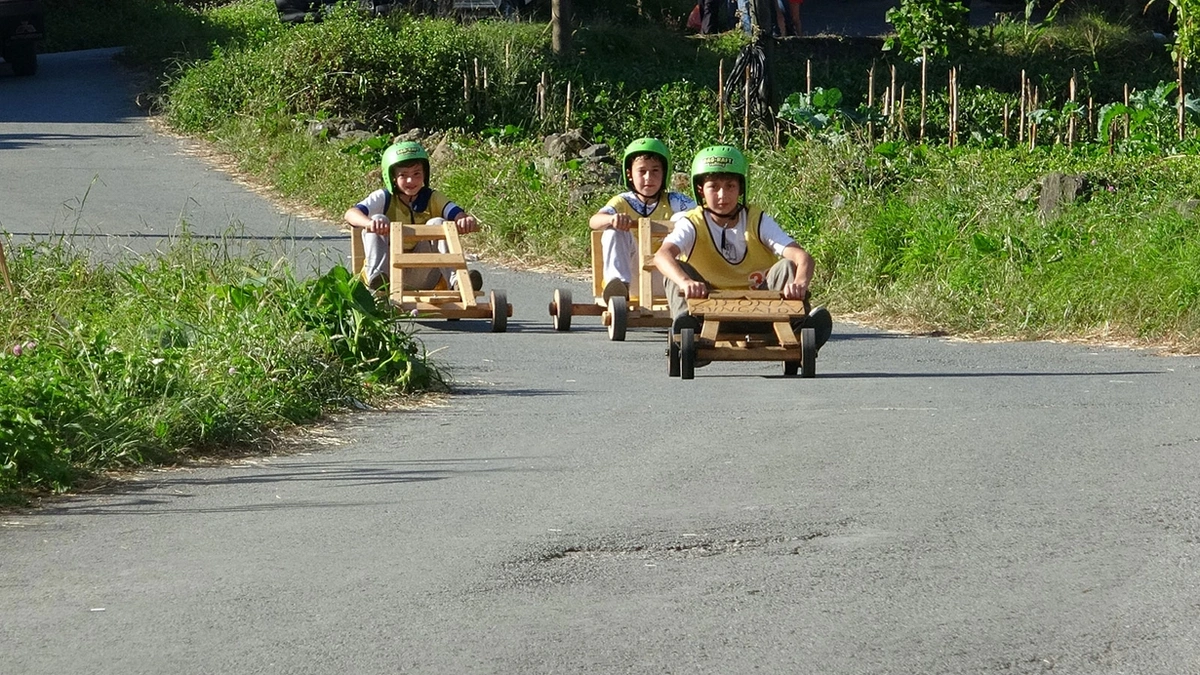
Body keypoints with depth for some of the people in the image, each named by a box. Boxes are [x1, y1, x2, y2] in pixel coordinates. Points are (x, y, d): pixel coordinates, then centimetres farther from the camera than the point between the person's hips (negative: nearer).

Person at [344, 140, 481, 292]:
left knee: (438, 223, -18)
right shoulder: (384, 198, -2)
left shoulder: (432, 199, 4)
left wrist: (466, 219, -42)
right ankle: (376, 276, -38)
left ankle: (455, 280, -34)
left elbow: (457, 214, -15)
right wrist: (370, 223, -44)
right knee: (378, 219, -20)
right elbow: (351, 213, -20)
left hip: (422, 277, 1)